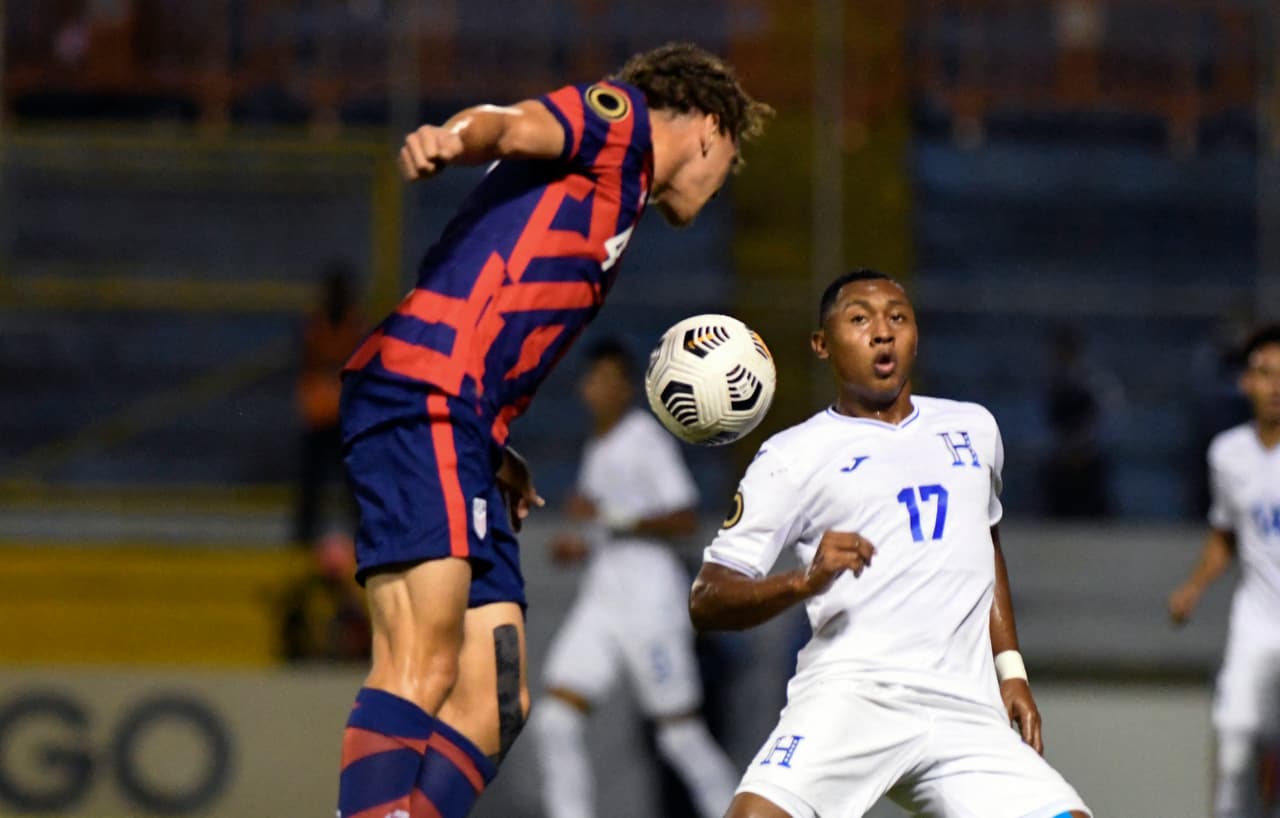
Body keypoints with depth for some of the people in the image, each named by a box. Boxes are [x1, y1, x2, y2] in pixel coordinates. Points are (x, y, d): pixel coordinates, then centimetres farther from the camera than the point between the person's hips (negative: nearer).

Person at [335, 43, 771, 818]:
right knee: (423, 672, -22)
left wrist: (494, 455, 29)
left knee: (492, 705, 5)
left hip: (463, 433, 10)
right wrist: (451, 139, -36)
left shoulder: (621, 197, 32)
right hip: (423, 393, -10)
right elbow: (513, 126, -15)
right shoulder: (620, 117, 7)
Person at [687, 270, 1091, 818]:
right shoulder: (794, 457, 7)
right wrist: (805, 580, -17)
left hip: (965, 711, 5)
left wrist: (1010, 669, 27)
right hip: (851, 693, -5)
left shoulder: (973, 429, 22)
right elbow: (706, 601, 1)